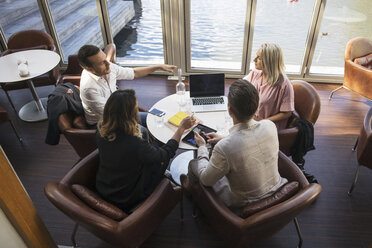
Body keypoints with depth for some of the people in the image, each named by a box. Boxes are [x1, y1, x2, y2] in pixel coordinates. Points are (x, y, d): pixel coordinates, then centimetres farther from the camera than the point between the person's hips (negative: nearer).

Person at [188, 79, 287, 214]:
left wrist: (202, 147, -3)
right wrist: (224, 139, 10)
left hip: (245, 206, -5)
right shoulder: (270, 126, -20)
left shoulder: (224, 147, -37)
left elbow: (206, 180, -16)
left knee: (193, 163, 11)